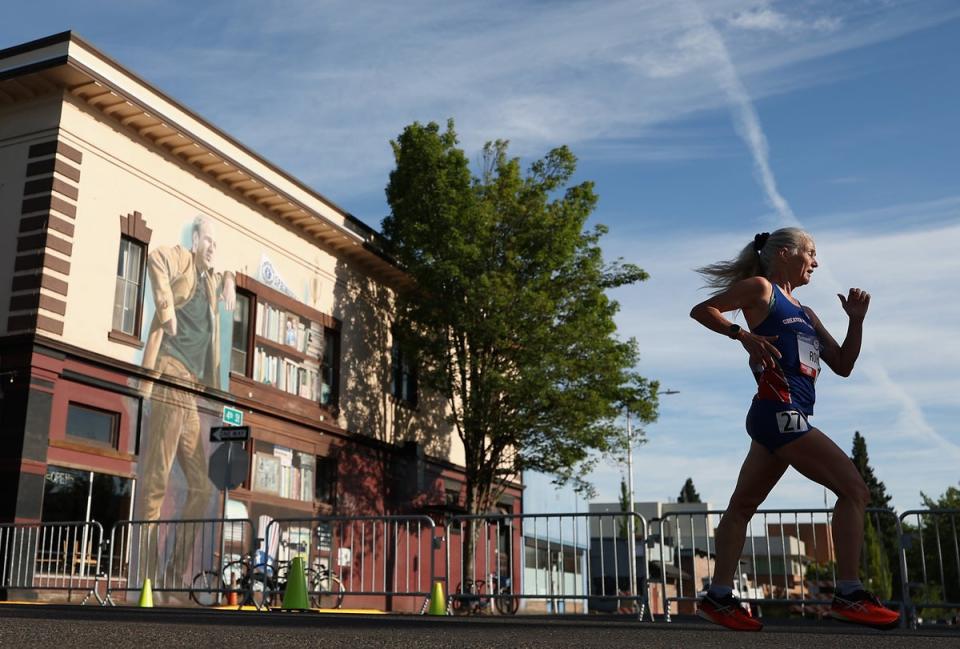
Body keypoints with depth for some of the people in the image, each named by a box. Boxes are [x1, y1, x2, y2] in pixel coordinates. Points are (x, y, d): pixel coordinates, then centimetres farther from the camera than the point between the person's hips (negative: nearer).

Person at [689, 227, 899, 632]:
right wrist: (744, 335, -14)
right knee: (854, 489, -9)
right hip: (779, 411, -9)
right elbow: (701, 310, -2)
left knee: (743, 505, 9)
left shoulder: (805, 314, 24)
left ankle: (718, 598, 13)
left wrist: (856, 321, 11)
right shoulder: (760, 288, 2)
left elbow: (842, 365, 21)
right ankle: (849, 595, -8)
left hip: (785, 417, 9)